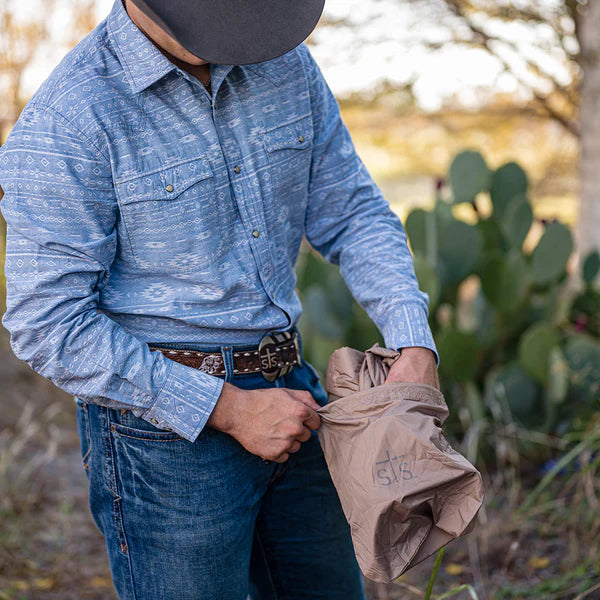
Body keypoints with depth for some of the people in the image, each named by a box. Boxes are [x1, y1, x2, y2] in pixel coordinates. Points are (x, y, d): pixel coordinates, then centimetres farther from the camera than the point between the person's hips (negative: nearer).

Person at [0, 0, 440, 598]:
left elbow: (351, 214, 7)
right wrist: (229, 409, -18)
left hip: (289, 394, 6)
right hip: (166, 432, -6)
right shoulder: (66, 123, -16)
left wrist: (415, 345, -8)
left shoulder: (285, 64, 1)